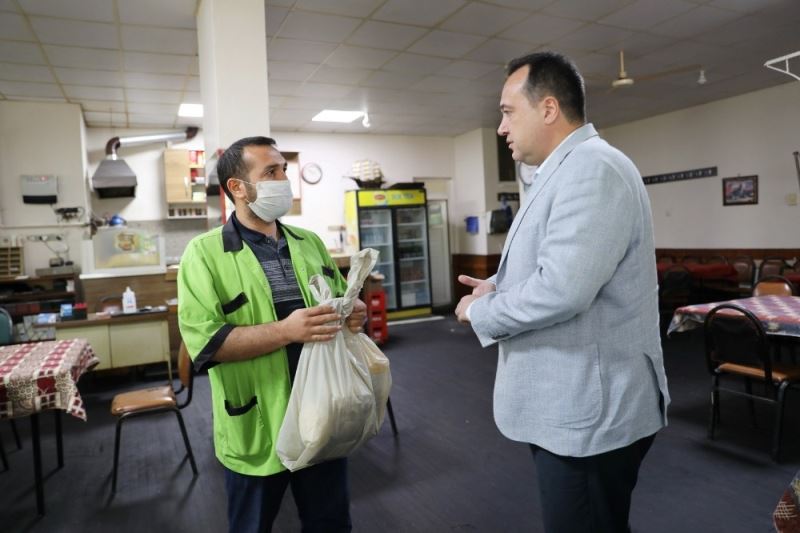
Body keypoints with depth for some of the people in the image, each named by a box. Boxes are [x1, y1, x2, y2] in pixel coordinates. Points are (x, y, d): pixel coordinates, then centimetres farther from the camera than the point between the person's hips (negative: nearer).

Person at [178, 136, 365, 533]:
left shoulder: (310, 243, 9)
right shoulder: (205, 253, -9)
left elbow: (339, 298, 17)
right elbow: (203, 339, -18)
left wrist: (352, 312, -6)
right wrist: (286, 331, -28)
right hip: (258, 427, -4)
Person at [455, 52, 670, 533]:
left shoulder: (592, 168, -21)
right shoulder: (567, 171, 13)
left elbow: (562, 290, -31)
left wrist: (481, 311, -14)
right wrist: (501, 289, 5)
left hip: (590, 412, -10)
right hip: (573, 405, 10)